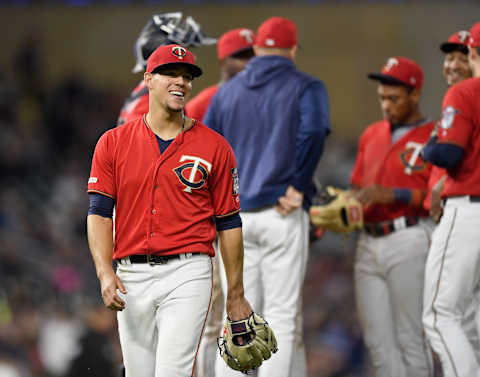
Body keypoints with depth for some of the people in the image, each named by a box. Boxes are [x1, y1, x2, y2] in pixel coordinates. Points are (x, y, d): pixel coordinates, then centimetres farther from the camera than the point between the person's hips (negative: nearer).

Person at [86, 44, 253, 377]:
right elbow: (100, 213, 1)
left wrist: (236, 296, 5)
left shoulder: (214, 146, 4)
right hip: (132, 278, 2)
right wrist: (105, 272, -15)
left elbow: (229, 222, 7)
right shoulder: (113, 143, 7)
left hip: (188, 274, -2)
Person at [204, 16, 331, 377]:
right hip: (282, 216, -4)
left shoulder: (227, 92, 15)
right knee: (282, 314, -1)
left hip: (234, 216, 4)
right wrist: (297, 187, -11)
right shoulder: (305, 87, 2)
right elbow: (312, 131, -17)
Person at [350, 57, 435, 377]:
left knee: (410, 338, -7)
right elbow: (357, 188, 24)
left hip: (410, 242, -7)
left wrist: (392, 195, -18)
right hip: (369, 243, 7)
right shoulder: (372, 134, 19)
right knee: (378, 340, 5)